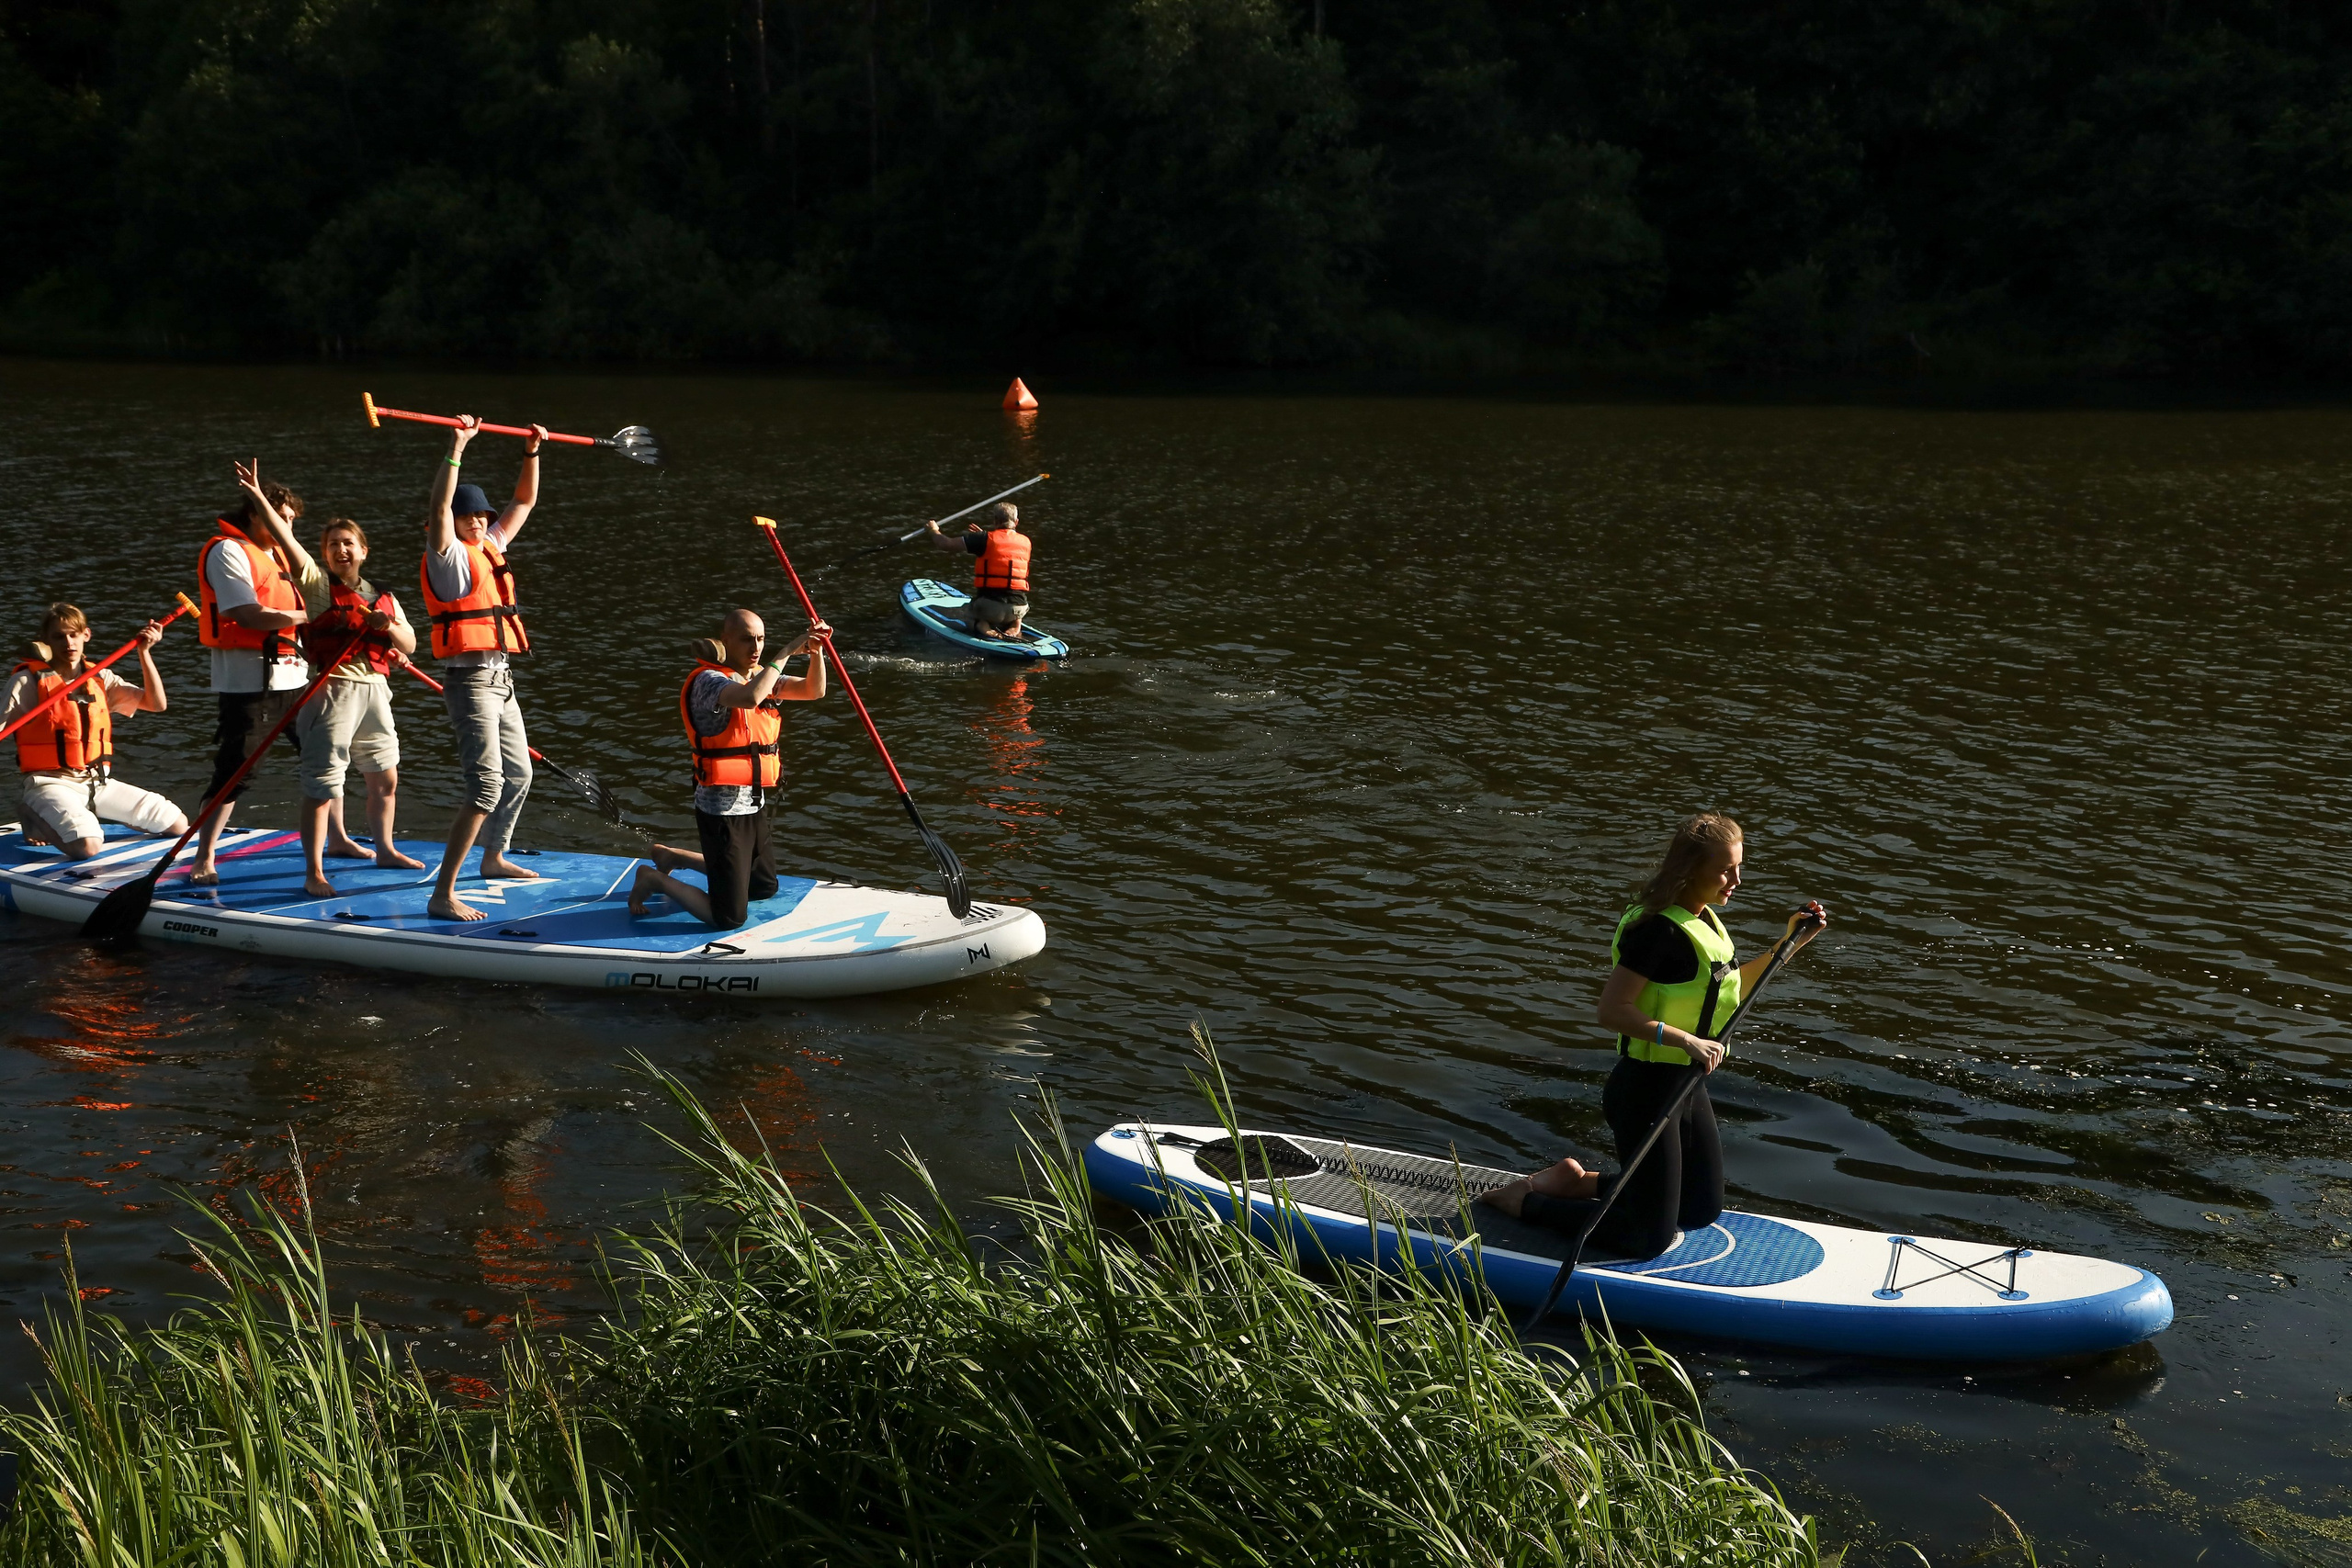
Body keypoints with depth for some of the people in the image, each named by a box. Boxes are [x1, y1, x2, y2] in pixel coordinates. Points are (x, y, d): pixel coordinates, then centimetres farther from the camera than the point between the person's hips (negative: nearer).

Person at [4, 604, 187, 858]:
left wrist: (144, 652, -3)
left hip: (98, 783, 6)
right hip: (51, 783, -6)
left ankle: (90, 815, 17)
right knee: (88, 846, -34)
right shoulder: (28, 681, -3)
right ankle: (41, 821, 0)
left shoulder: (101, 678, 11)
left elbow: (156, 703, 4)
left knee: (178, 825, 1)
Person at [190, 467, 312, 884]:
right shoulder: (228, 552, -9)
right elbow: (251, 616, -19)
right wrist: (308, 618, -16)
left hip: (292, 676, 9)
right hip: (248, 680, -9)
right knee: (233, 770, -9)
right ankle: (203, 860, -3)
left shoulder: (276, 553, 19)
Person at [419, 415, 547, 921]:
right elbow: (439, 507, -27)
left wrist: (533, 451, 16)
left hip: (500, 680, 9)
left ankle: (493, 857, 43)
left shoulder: (490, 547, 14)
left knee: (519, 774, 22)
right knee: (487, 784, -19)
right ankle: (443, 895, -22)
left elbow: (525, 502, 25)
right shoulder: (448, 555, -8)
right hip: (471, 682, -9)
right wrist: (457, 448, -33)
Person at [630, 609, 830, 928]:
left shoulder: (759, 677, 9)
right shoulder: (708, 681, -18)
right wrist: (787, 652, -32)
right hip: (722, 812, -9)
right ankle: (654, 880, 14)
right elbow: (749, 698, -38)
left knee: (765, 887, 26)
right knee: (729, 918, -7)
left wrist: (815, 652, -14)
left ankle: (674, 856, 35)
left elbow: (813, 690, 3)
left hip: (754, 805, 9)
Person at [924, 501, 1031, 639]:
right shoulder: (1025, 542, 8)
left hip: (989, 606, -3)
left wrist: (934, 530, 18)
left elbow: (946, 544, -2)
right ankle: (1015, 624, 6)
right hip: (1019, 609, 3)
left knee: (961, 614, 29)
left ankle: (981, 625, -3)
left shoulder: (986, 538, -5)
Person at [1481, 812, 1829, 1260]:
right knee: (1649, 1239, -2)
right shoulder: (1659, 929, -24)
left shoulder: (1705, 921, 6)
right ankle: (1526, 1201, 11)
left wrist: (1787, 946, 11)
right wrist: (1685, 1040, -32)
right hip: (1648, 1090, -10)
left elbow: (1727, 990, 21)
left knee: (1703, 1210, 21)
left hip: (1686, 1085, 10)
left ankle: (1578, 1183, 26)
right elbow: (1610, 1011, -28)